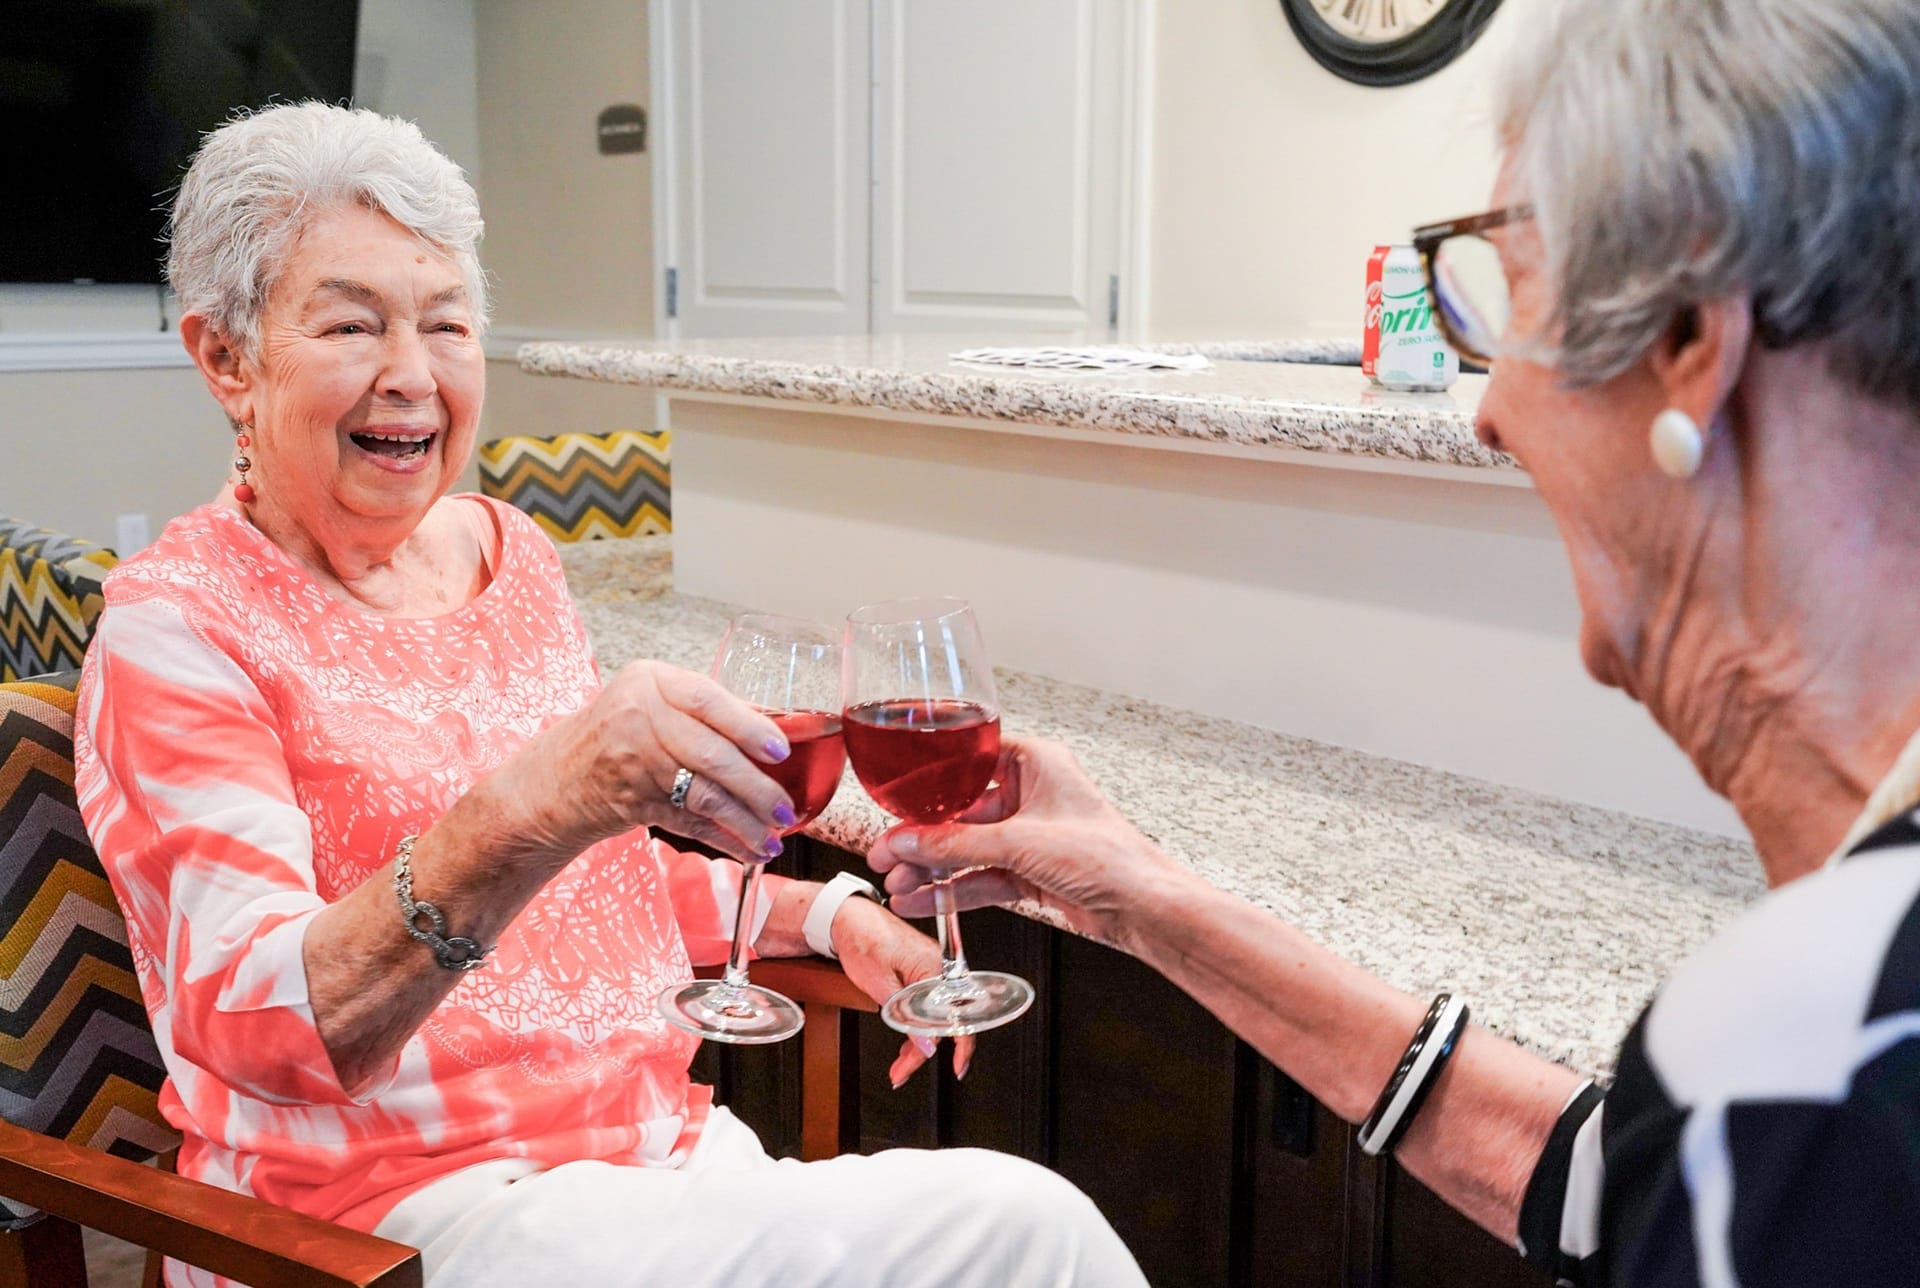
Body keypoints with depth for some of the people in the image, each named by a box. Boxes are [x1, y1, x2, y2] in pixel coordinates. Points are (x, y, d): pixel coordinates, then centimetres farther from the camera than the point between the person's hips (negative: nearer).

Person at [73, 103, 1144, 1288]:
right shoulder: (178, 626, -11)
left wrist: (820, 912, 8)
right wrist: (527, 813, -40)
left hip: (664, 1139, 6)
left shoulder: (511, 552, 9)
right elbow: (259, 1031, -25)